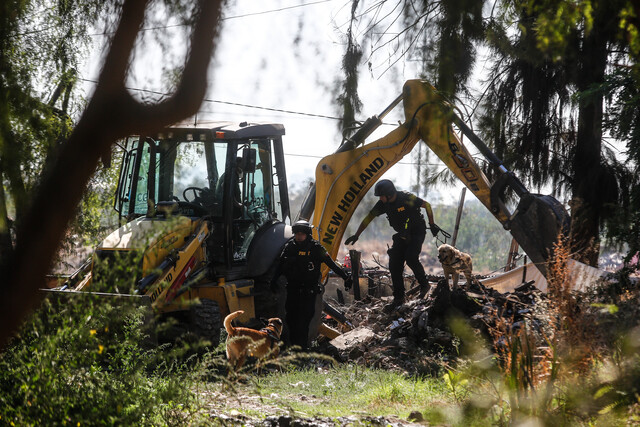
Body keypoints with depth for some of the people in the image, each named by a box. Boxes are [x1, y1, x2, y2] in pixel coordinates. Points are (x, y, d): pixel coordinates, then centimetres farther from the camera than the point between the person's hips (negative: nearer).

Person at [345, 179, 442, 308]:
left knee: (411, 258, -25)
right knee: (394, 264, -5)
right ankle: (399, 297, 2)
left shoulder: (407, 198, -25)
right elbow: (368, 218, 0)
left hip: (417, 233, -6)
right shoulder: (383, 204, -9)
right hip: (402, 235, 6)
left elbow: (427, 206, -12)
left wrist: (432, 225, -7)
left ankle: (424, 284, -1)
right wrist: (356, 235, -1)